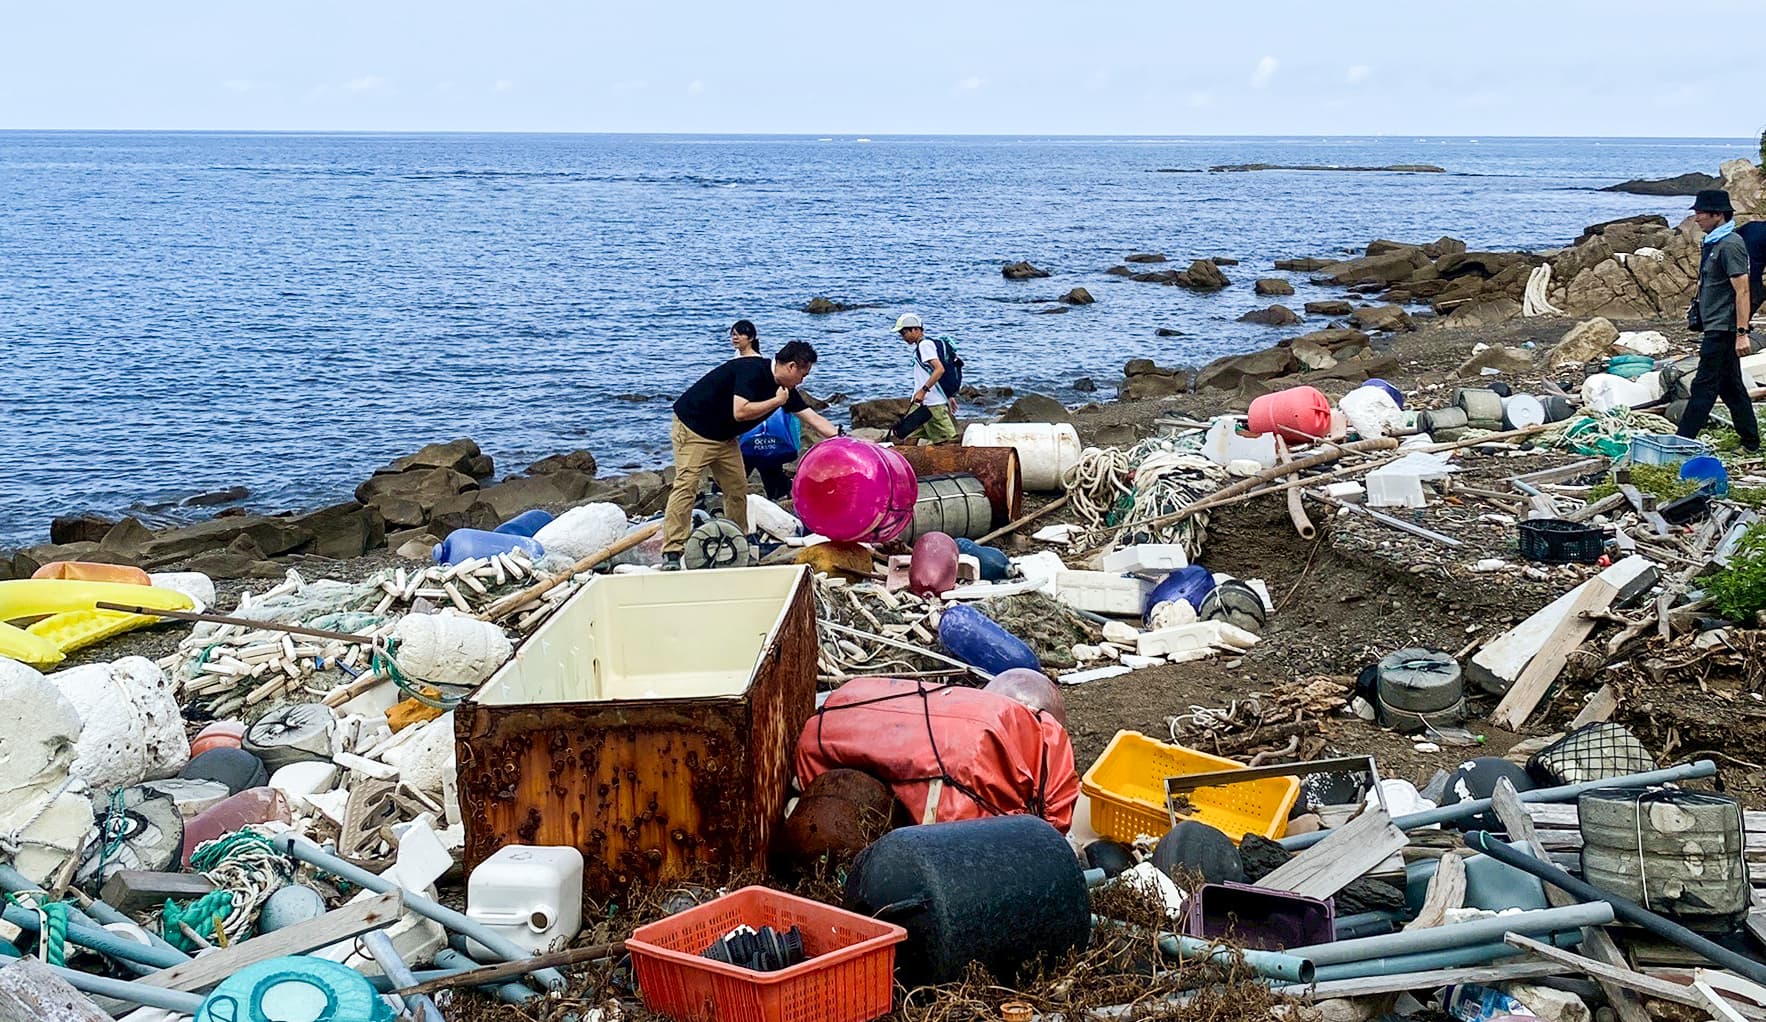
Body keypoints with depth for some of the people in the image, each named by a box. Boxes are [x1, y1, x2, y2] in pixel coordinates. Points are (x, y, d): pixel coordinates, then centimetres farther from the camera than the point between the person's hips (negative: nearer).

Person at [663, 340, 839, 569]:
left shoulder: (785, 390, 2)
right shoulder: (752, 371, -24)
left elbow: (814, 419, 6)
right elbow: (740, 412, -33)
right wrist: (777, 401, -22)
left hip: (725, 437, 9)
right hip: (694, 427, -9)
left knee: (737, 490, 6)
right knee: (686, 486, -16)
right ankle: (671, 553, -21)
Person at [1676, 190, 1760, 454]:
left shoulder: (1730, 245, -16)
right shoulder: (1712, 244, 14)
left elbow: (1742, 291, -20)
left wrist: (1742, 333, -23)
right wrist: (1695, 309, 23)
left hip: (1723, 330, -10)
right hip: (1715, 327, 10)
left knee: (1704, 386, -8)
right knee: (1731, 386, 14)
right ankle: (1751, 443, 22)